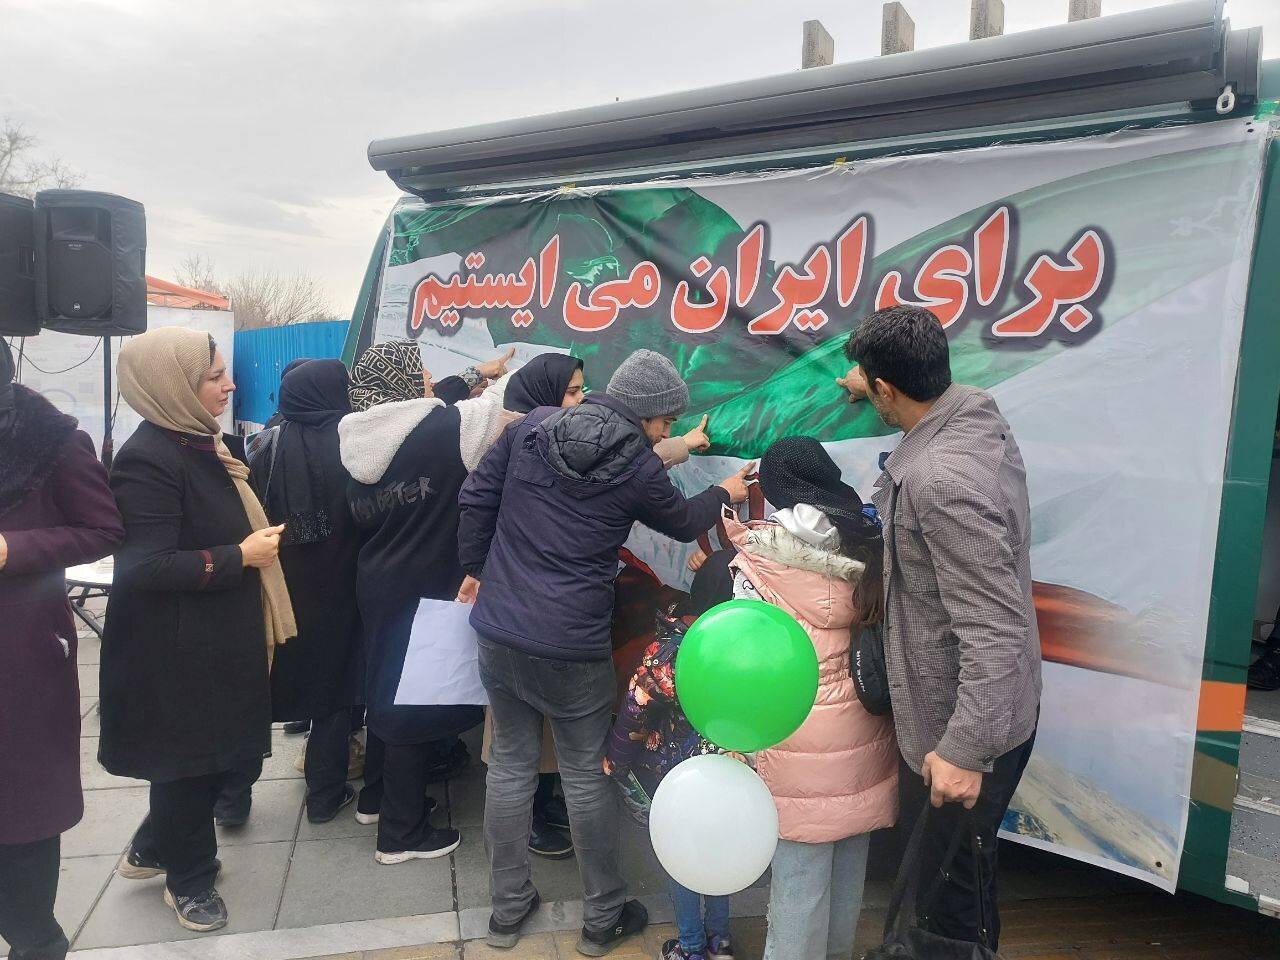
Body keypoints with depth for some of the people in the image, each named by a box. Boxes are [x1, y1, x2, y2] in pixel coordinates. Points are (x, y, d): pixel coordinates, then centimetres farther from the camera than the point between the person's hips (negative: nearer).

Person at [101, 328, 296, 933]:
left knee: (221, 752, 19)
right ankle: (188, 878, 32)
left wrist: (259, 540, 11)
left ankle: (151, 848, 42)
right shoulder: (148, 459, -22)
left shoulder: (199, 443, 9)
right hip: (179, 652, -9)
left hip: (221, 639, 9)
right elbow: (147, 566, -26)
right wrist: (238, 557, -22)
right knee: (189, 760, 9)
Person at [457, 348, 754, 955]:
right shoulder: (640, 468, -8)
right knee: (585, 774, 11)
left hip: (497, 631, 4)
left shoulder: (532, 426, 2)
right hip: (572, 649, -4)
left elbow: (476, 497, 5)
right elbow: (681, 523, 10)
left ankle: (507, 910, 29)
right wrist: (726, 493, 28)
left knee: (510, 766, 16)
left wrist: (478, 569, 16)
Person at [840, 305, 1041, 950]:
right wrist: (867, 390, 37)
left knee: (952, 899, 12)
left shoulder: (942, 481, -33)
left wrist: (966, 751, -26)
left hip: (960, 728, -10)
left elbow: (994, 631, -32)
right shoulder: (981, 420, -3)